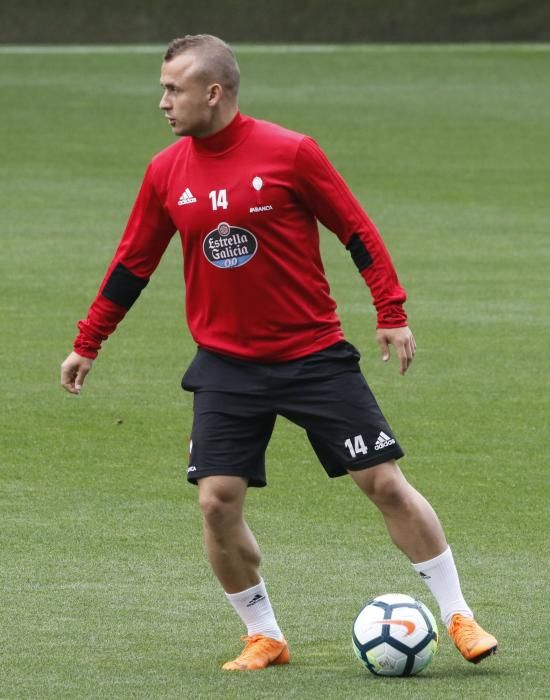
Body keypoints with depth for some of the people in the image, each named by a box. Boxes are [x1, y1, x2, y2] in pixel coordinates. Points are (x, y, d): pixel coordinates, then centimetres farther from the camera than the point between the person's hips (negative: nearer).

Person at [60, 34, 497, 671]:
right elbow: (132, 264, 11)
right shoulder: (165, 173, 0)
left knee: (386, 483, -4)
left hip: (314, 354, -3)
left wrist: (391, 313, -8)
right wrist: (87, 344, 13)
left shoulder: (289, 153, -11)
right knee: (217, 502, -7)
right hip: (226, 366, 3)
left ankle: (458, 617, 7)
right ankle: (263, 638, 10)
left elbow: (356, 231, -4)